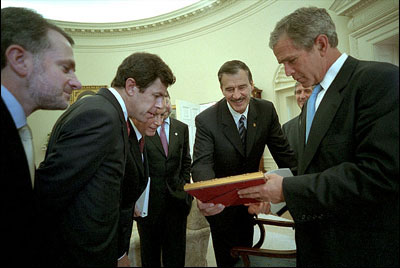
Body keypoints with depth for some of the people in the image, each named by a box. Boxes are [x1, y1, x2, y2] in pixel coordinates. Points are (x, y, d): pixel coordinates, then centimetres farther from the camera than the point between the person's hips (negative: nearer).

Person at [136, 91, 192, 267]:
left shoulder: (182, 128, 8)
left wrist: (184, 188, 4)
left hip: (176, 198, 3)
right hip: (148, 199, -2)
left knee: (176, 252, 12)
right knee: (150, 253, 15)